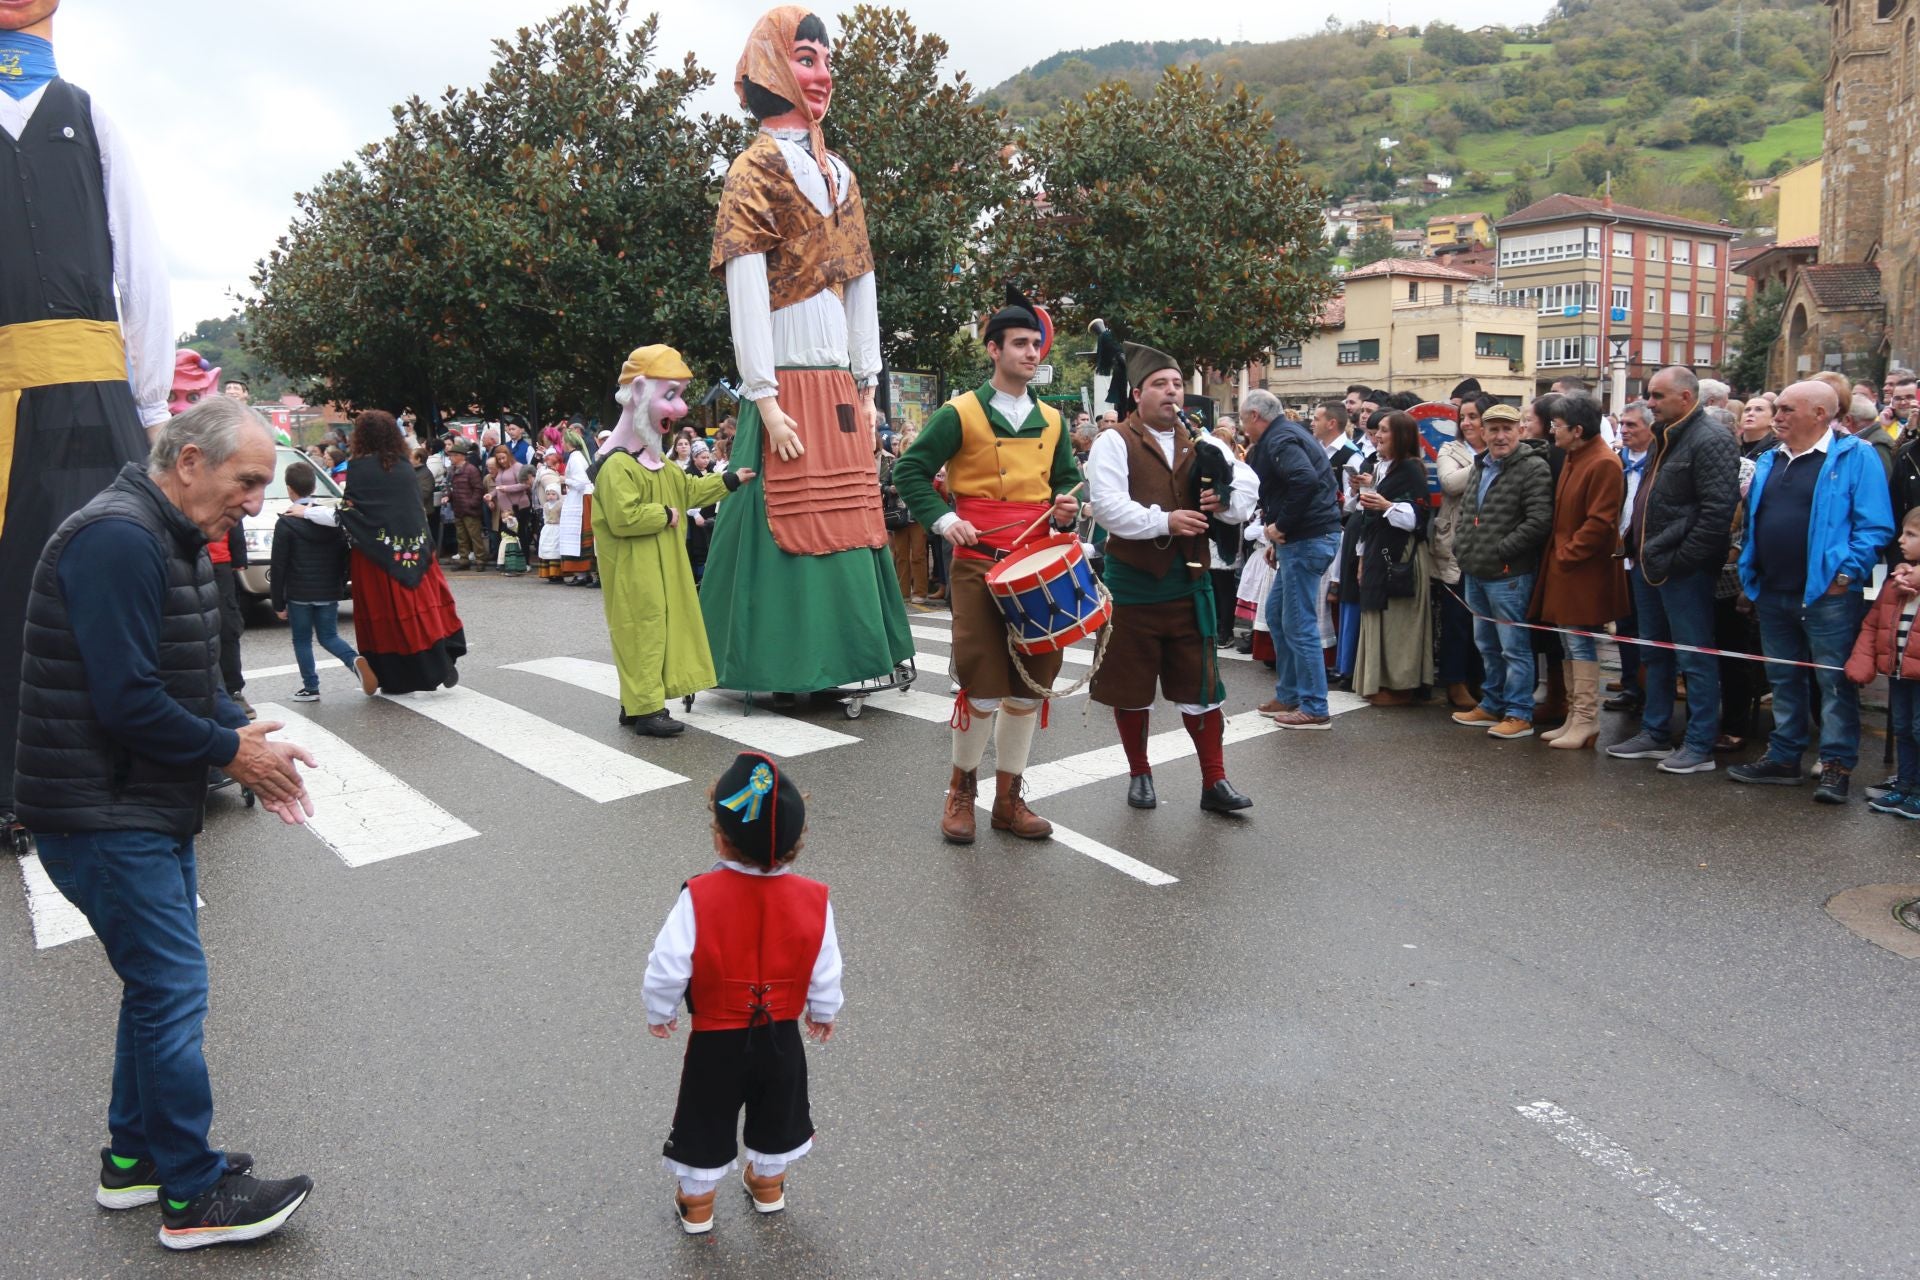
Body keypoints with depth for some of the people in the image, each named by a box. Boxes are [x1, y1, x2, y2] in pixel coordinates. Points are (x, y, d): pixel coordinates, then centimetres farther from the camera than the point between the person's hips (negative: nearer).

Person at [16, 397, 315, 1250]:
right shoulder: (116, 540, -22)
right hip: (100, 817, -11)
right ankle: (193, 1196, 10)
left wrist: (246, 735, 0)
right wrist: (231, 750, -14)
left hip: (150, 807, 11)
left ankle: (134, 1156, 34)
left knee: (158, 982, 19)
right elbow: (128, 701, -27)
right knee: (173, 990, -3)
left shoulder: (170, 540, 12)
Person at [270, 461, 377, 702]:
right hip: (329, 592, 4)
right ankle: (355, 660, -14)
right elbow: (344, 557, 8)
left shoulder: (286, 523, -9)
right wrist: (340, 586, 15)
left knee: (302, 640, 9)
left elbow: (279, 567, -8)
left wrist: (278, 603, -2)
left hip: (299, 594, -4)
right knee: (329, 636, 13)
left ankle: (310, 687, 10)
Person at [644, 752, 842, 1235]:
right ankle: (767, 1185, 51)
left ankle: (696, 1203, 44)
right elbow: (825, 975, -7)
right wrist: (823, 1013, 13)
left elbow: (667, 971, -18)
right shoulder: (813, 900, -20)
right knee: (776, 1117, 29)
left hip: (714, 1043, -2)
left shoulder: (697, 898, -28)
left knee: (706, 1123, 23)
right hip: (781, 1036, 2)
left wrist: (659, 1013, 3)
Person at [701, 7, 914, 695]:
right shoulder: (754, 169, -2)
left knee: (850, 523, 8)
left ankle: (846, 657, 17)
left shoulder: (839, 174, 19)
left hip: (841, 390, 7)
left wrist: (867, 388, 11)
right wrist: (765, 401, -17)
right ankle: (791, 665, 5)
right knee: (795, 525, -5)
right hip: (789, 391, -7)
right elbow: (745, 290, -11)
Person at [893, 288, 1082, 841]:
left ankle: (1009, 799, 20)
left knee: (1030, 682, 7)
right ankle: (961, 789, 17)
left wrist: (1067, 506, -1)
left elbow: (1068, 478, 21)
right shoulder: (960, 413, -2)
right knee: (983, 683, -6)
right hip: (978, 563, -5)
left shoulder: (1051, 420, 13)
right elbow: (910, 469, -1)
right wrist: (943, 519, -13)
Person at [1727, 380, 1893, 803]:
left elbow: (1875, 526, -11)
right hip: (1772, 594, 7)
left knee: (1835, 682, 0)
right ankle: (1783, 757, 26)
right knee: (1783, 680, 15)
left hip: (1826, 594, -7)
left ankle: (1837, 766, 8)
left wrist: (1848, 571, -18)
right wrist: (1749, 575, 11)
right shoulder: (1770, 462, 14)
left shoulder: (1855, 456, -7)